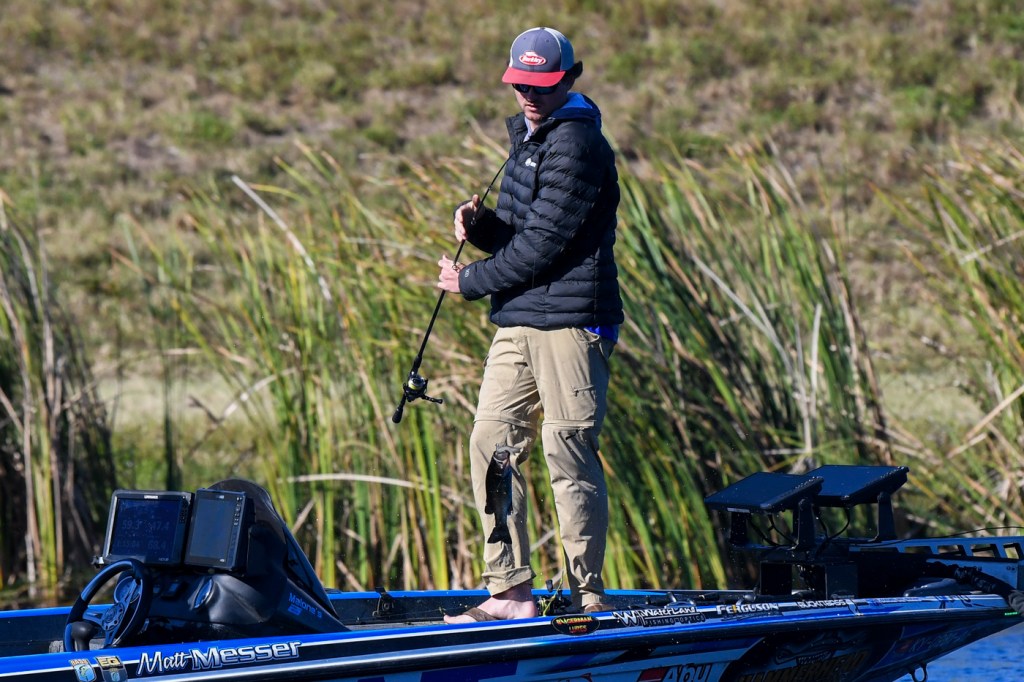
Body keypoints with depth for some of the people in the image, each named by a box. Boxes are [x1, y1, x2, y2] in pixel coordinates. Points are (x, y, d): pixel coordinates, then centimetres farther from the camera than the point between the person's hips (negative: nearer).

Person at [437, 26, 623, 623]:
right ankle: (511, 591, 10)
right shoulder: (529, 136, 19)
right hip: (519, 321, 9)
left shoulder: (577, 143, -13)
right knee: (493, 445, 5)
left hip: (571, 322, -9)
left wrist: (470, 282, -6)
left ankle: (588, 600, 3)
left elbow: (542, 244, -17)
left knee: (569, 455, -6)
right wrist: (481, 225, 0)